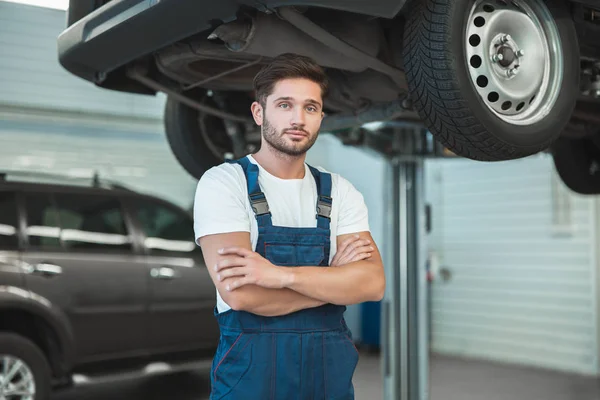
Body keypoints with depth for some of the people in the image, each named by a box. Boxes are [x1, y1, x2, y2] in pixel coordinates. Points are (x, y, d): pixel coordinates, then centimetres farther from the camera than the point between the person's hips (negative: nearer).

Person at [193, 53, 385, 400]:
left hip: (332, 372, 4)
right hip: (250, 371, -4)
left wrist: (280, 274, -23)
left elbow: (373, 283, -10)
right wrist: (335, 277, -10)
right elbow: (240, 293, -20)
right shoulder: (223, 182, -8)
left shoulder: (340, 192, 4)